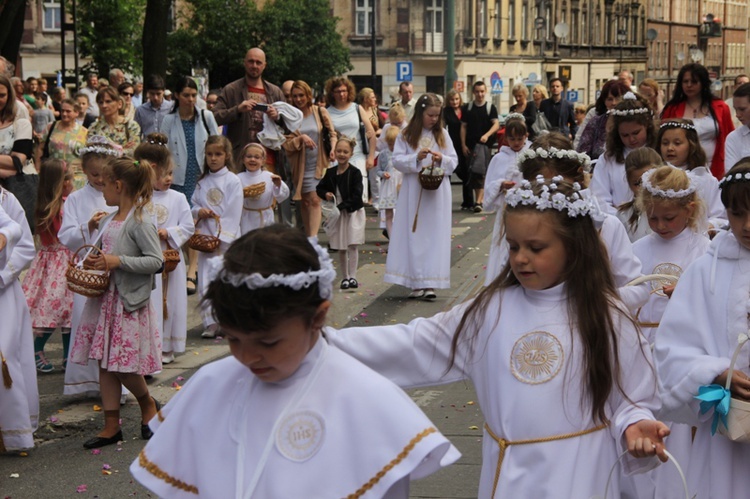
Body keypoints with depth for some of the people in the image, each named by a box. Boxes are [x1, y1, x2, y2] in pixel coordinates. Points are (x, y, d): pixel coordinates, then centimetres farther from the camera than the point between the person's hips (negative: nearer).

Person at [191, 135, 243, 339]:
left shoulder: (233, 181, -4)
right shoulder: (202, 182, 11)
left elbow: (233, 213, -8)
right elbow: (193, 205, 16)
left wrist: (221, 238, -12)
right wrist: (199, 212, -8)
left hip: (227, 238, -4)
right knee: (205, 281, -1)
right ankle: (210, 322, 3)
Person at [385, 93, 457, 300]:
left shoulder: (442, 135, 7)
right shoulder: (406, 135, 2)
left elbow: (454, 161, 7)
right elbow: (397, 160, -3)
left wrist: (442, 159, -13)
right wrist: (416, 158, -17)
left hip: (437, 193, 1)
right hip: (413, 192, -1)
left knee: (435, 236, -2)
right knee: (413, 236, -1)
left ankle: (430, 283, -1)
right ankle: (417, 283, 4)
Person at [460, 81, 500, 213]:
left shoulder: (490, 107, 0)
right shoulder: (467, 108, 6)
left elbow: (496, 124, -9)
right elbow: (463, 127, 7)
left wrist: (487, 135, -27)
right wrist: (463, 145, 0)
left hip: (485, 144, -3)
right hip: (471, 144, 3)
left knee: (480, 172, -11)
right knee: (472, 173, 8)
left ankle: (479, 201, -15)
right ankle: (479, 199, 19)